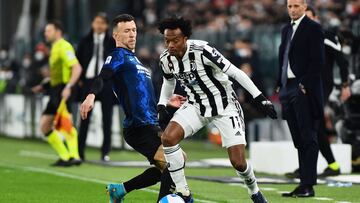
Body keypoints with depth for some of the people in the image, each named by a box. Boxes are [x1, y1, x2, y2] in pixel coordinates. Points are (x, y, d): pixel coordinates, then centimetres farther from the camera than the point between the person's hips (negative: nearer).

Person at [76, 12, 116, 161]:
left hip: (107, 81, -1)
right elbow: (78, 60, 10)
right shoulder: (85, 41, 5)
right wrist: (80, 79, 2)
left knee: (107, 118, 2)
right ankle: (80, 151, 5)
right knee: (84, 117, 1)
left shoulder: (112, 42, 1)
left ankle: (105, 152, 8)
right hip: (88, 81, 1)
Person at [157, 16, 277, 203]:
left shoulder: (202, 51, -27)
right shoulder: (166, 59, -8)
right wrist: (161, 106, 2)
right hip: (195, 106, 5)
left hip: (224, 106, -5)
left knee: (238, 162, -10)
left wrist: (260, 99, -21)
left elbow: (236, 73, -21)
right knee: (168, 137, -21)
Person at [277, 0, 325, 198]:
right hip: (288, 89, 8)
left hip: (305, 90, -8)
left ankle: (308, 186, -8)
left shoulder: (313, 29, -5)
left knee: (308, 138, -7)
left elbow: (318, 61, -12)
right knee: (299, 140, 7)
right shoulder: (286, 29, 19)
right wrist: (280, 85, 12)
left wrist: (305, 85, -18)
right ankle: (303, 184, 9)